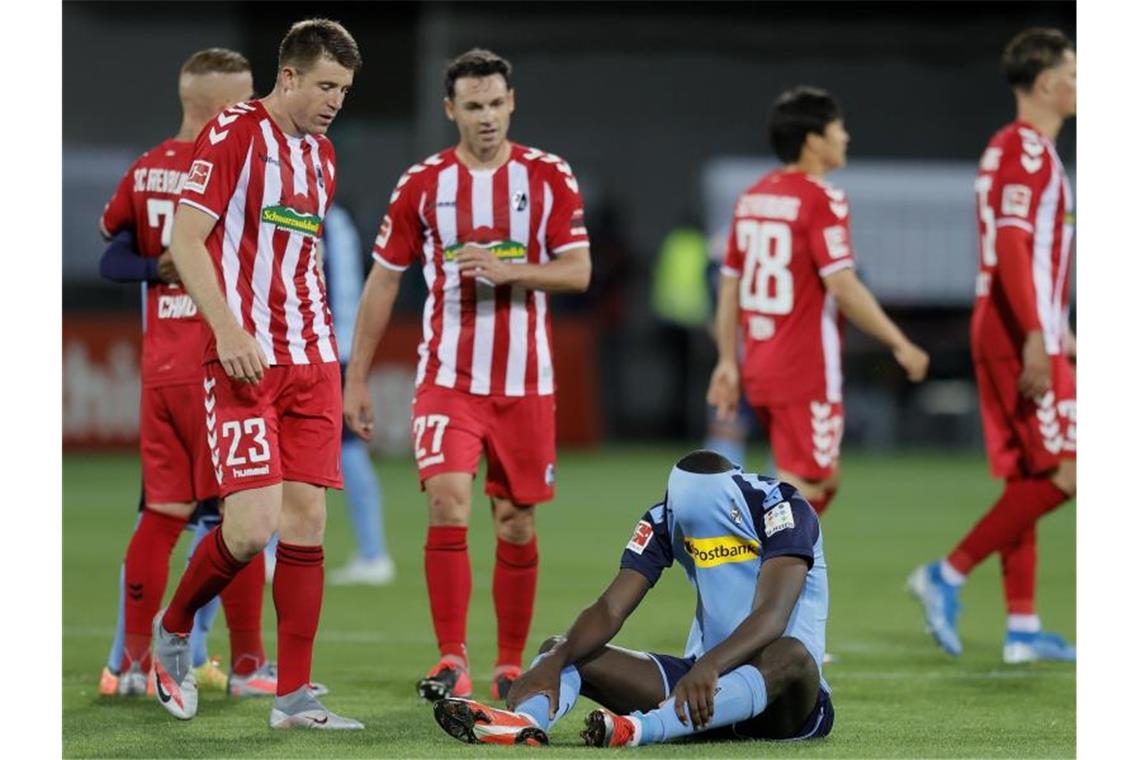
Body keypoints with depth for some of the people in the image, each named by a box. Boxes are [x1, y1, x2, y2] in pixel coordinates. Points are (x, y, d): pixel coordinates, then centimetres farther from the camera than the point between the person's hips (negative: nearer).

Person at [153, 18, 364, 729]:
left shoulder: (321, 156, 16)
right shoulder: (233, 133, -7)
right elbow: (185, 240, -11)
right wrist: (227, 328, -21)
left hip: (312, 361, 7)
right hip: (245, 359, -7)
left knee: (306, 521, 1)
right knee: (253, 526, -14)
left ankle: (294, 697, 4)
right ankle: (173, 631, 13)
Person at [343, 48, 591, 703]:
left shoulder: (549, 177, 0)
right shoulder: (422, 184, 2)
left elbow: (578, 273, -4)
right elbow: (383, 281, 8)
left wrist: (507, 270, -22)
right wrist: (356, 379, 6)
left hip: (525, 381, 1)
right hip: (447, 378, -1)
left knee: (517, 525, 6)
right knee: (447, 504, -18)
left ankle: (511, 666, 19)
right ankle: (453, 662, -14)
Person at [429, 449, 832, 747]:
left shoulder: (781, 510, -15)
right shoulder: (667, 518, -1)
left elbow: (772, 616, -30)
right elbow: (610, 609, -9)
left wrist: (709, 668, -47)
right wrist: (555, 659, -28)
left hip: (782, 705, -5)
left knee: (792, 654, -42)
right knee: (560, 650, -8)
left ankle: (640, 729, -60)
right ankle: (527, 721, -45)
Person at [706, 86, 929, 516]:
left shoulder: (751, 199, 10)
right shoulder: (822, 201, -13)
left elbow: (729, 287, 12)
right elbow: (842, 287, -19)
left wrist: (728, 362, 17)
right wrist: (900, 345, -11)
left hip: (759, 368, 8)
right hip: (807, 375, -8)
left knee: (824, 480, 19)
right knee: (801, 488, -5)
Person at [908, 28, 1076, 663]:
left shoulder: (1020, 149, 18)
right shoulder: (1026, 151, -13)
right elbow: (1012, 250, -22)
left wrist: (1059, 330, 28)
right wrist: (1037, 339, -26)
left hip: (1011, 335, 10)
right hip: (1020, 338, -10)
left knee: (1027, 478, 8)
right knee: (1062, 472, -10)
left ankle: (1022, 627, 8)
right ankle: (948, 576, -9)